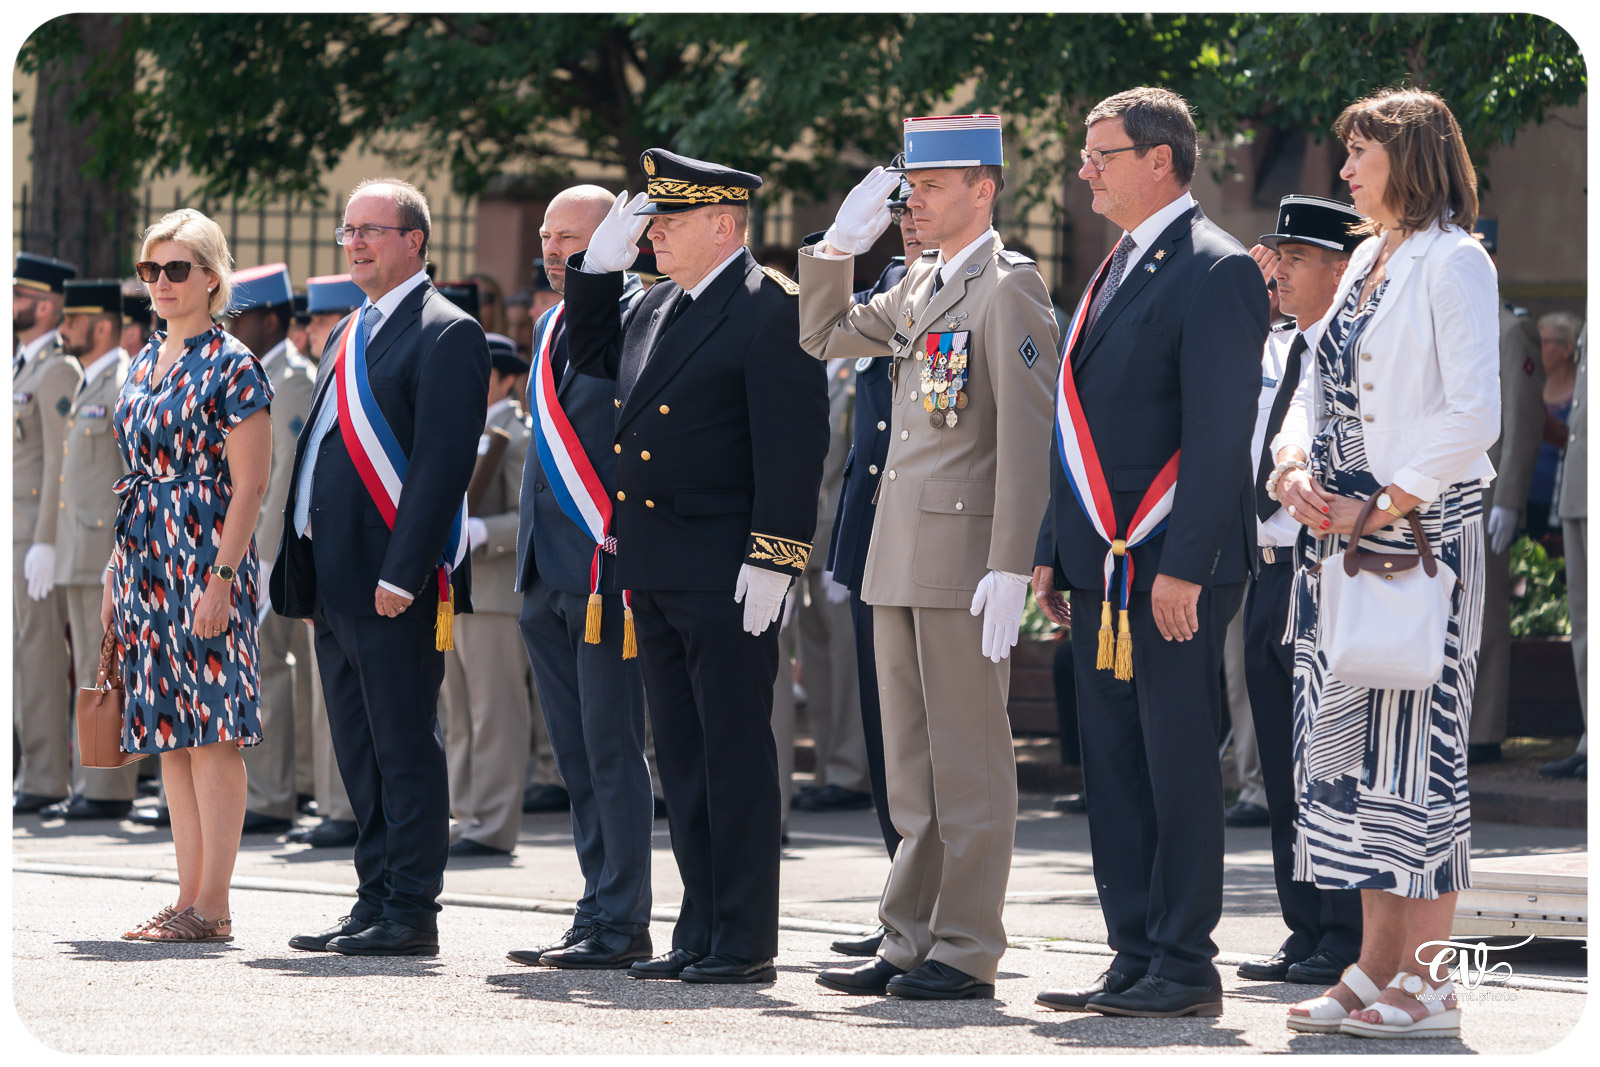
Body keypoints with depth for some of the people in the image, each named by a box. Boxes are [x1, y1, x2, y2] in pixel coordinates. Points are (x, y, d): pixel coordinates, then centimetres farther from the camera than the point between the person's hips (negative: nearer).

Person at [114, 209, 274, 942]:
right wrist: (115, 576, 16)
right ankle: (191, 896, 13)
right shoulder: (145, 363, 15)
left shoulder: (231, 367, -8)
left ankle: (212, 906, -5)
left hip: (206, 557, -8)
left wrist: (221, 578, -19)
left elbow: (249, 485, -12)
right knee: (169, 731, 8)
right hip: (148, 563, 8)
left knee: (212, 730, -7)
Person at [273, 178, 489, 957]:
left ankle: (412, 913, -3)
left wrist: (402, 571, -21)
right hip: (337, 583, 9)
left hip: (394, 580, -9)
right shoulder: (349, 335, 20)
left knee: (405, 748, -6)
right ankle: (376, 903, 16)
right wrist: (305, 574, 17)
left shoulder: (446, 333, -8)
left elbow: (444, 460, -16)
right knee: (360, 754, 11)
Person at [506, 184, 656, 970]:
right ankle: (598, 916, 15)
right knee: (576, 758, 10)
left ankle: (620, 925, -1)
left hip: (607, 570, -8)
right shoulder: (549, 328, 17)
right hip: (547, 575, 8)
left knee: (612, 752, -5)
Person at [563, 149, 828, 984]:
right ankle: (700, 933, 17)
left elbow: (793, 443, -16)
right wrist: (599, 264, 17)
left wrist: (771, 558, -21)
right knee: (681, 760, 11)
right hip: (654, 571, 9)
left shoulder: (771, 308, -11)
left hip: (725, 574, -9)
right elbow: (590, 356, 33)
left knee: (736, 758, -4)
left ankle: (745, 942, 1)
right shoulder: (656, 308, 15)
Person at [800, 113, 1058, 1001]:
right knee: (912, 764, 11)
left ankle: (966, 954, 0)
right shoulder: (918, 286, 16)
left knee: (968, 760, -4)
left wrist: (1010, 568, -21)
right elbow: (822, 337, 26)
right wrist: (841, 244, 10)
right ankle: (910, 944, 15)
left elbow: (1025, 437, -15)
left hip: (966, 555, -9)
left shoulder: (1009, 287, -10)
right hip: (901, 558, 9)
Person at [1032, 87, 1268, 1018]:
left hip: (1177, 568, -9)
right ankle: (1136, 959, 13)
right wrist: (1054, 549, 17)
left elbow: (1220, 428, -16)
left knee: (1179, 764, -4)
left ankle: (1186, 966, 0)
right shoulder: (1116, 270, 18)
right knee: (1114, 766, 9)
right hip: (1105, 570, 9)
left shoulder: (1215, 270, -10)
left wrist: (1182, 565, -20)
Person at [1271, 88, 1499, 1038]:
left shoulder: (1454, 263, -9)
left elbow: (1473, 415, -17)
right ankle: (1377, 969, 13)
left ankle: (1427, 988, -6)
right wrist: (1295, 465, -2)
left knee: (1414, 744, -8)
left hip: (1423, 532, -9)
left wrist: (1381, 509, -17)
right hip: (1345, 533, 9)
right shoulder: (1368, 260, 16)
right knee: (1347, 739, 8)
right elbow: (1322, 384, 18)